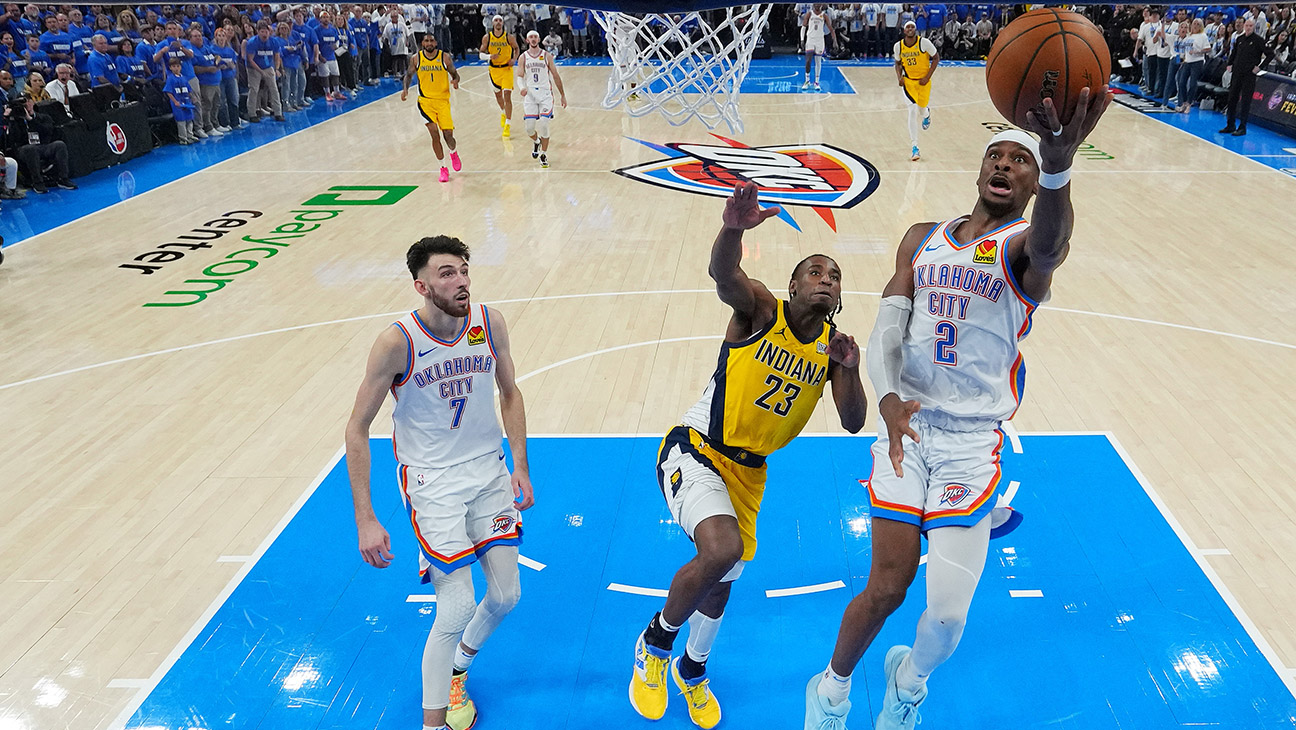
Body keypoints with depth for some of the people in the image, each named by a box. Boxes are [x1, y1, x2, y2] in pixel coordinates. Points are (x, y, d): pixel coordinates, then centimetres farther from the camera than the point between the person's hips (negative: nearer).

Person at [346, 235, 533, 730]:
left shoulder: (489, 323, -8)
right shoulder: (397, 343, -20)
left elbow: (510, 393, 8)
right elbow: (357, 429, -13)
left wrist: (520, 466, 0)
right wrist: (365, 520, -17)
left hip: (489, 473, 5)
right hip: (431, 482, -4)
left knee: (506, 595, 8)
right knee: (457, 606, -12)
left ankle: (457, 666, 39)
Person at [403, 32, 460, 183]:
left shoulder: (444, 57, -3)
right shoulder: (416, 58, -1)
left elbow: (454, 73, 5)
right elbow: (408, 75, 10)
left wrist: (455, 80, -19)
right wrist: (405, 88, -9)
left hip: (443, 100, 0)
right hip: (425, 101, 0)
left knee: (448, 134, -3)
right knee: (434, 134, -9)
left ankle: (453, 153, 34)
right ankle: (443, 168, 5)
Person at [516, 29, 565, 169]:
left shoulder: (546, 56, 4)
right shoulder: (523, 57, 6)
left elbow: (556, 76, 9)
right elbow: (520, 76, -1)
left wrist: (562, 95, 9)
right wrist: (522, 87, -24)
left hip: (545, 94, -1)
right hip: (530, 94, 1)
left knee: (543, 125, -13)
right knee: (529, 127, -4)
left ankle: (544, 155, 3)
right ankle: (536, 142, 32)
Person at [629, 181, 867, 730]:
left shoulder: (832, 346, 0)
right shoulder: (760, 309, -15)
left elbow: (853, 423, -4)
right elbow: (723, 273, -38)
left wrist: (849, 369, -23)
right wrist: (733, 228, -60)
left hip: (748, 469, 6)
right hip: (695, 449, -6)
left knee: (722, 579, 15)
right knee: (722, 550, -30)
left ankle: (693, 671, 46)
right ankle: (656, 642, 1)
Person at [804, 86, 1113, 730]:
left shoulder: (1026, 244, -5)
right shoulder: (922, 239, 9)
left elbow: (1049, 246, -33)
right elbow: (885, 332, 1)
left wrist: (1059, 167, -55)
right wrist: (888, 398, -21)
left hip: (973, 440, -2)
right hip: (907, 426, 2)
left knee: (950, 611, -3)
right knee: (887, 587, 0)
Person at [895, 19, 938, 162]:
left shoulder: (924, 43, -16)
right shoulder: (898, 46, -8)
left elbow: (936, 58, -6)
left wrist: (928, 77, -13)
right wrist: (899, 77, -8)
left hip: (923, 81, -1)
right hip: (908, 81, 1)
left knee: (921, 109, 10)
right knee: (913, 110, -13)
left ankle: (927, 115, 55)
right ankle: (915, 147, -10)